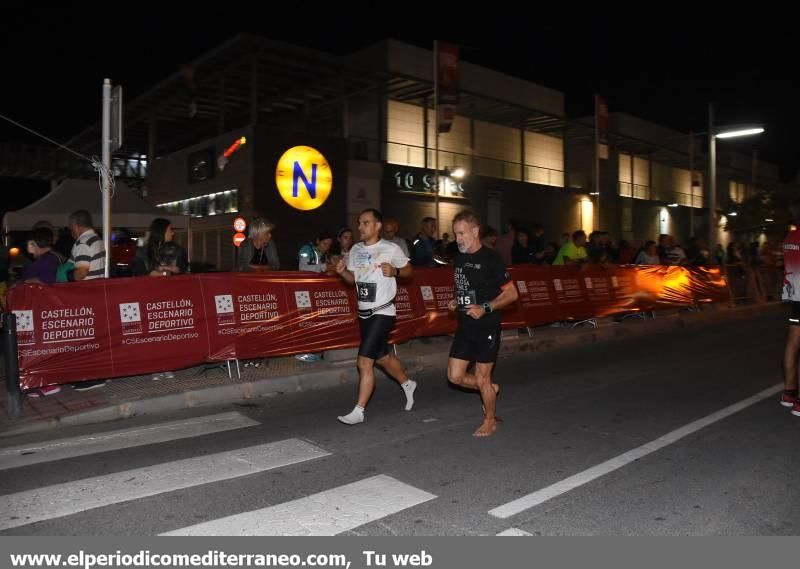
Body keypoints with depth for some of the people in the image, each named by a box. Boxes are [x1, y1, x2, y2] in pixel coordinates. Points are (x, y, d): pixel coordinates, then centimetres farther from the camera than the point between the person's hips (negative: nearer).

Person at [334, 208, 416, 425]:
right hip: (364, 313, 7)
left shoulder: (391, 249, -10)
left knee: (365, 361, -12)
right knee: (382, 357, 21)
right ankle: (408, 384, 46)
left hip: (382, 313, -7)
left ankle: (358, 411, -2)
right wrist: (342, 271, -5)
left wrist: (394, 271, -19)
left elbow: (408, 270, 2)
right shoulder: (356, 250, 7)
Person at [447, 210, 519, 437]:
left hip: (487, 327, -7)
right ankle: (490, 389, 34)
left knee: (482, 378, 4)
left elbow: (511, 293, -12)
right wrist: (455, 301, 3)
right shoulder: (460, 258, 8)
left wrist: (485, 308, -22)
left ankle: (490, 421, 26)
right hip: (465, 326, 7)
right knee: (455, 376, 7)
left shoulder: (491, 258, -13)